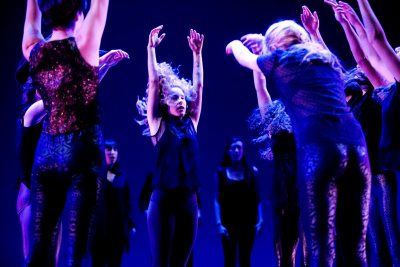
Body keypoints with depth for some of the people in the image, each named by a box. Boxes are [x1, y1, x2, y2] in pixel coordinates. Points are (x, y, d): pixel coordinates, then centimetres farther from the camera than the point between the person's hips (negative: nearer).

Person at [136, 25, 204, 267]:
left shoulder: (191, 124, 12)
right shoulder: (159, 124, 4)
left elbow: (199, 86, 12)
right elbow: (154, 82, -1)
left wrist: (197, 53, 12)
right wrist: (151, 48, -3)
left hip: (189, 199, 4)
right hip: (163, 198, -4)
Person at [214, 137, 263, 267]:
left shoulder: (252, 171, 4)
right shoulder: (221, 172, 2)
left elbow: (257, 199, 2)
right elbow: (217, 200, -2)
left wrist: (260, 220, -7)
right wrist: (219, 223, -10)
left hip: (247, 222, 1)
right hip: (228, 222, 0)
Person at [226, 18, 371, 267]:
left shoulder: (281, 58, 11)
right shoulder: (328, 58, 26)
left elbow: (246, 59, 32)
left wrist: (235, 44, 55)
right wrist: (262, 41, 61)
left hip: (318, 150, -5)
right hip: (356, 147, 5)